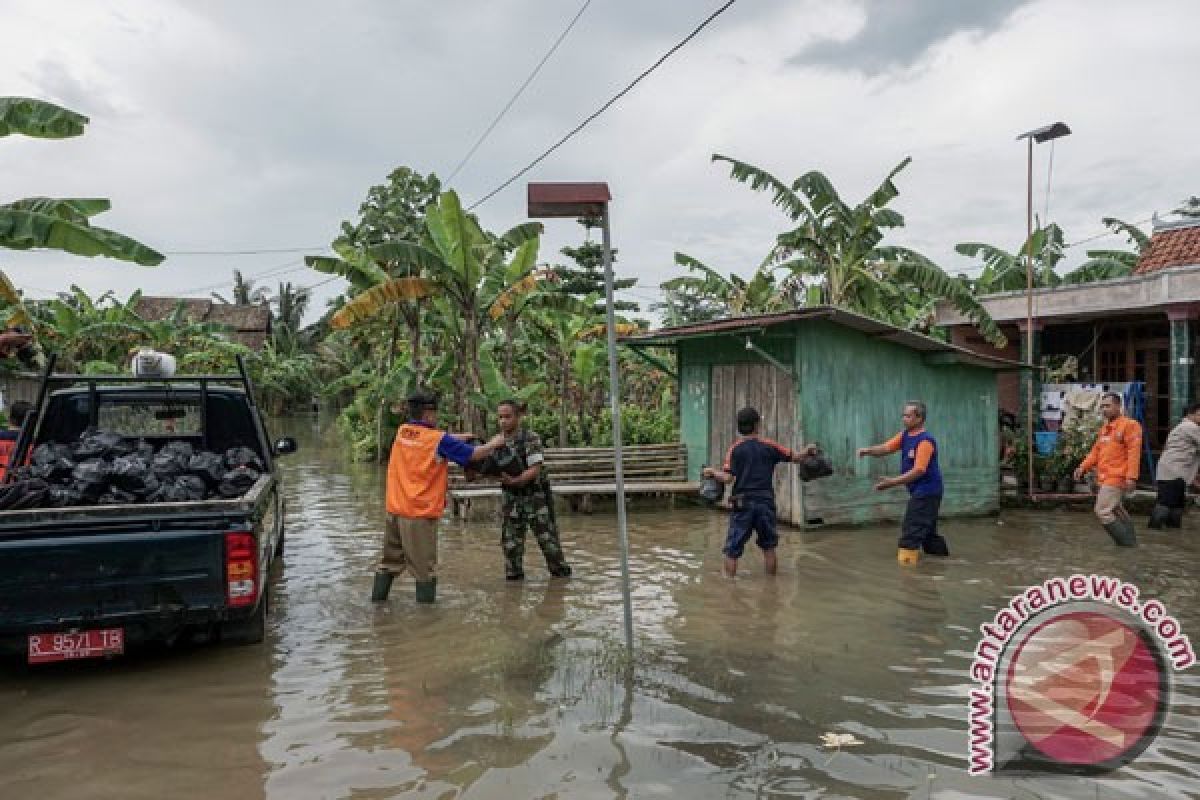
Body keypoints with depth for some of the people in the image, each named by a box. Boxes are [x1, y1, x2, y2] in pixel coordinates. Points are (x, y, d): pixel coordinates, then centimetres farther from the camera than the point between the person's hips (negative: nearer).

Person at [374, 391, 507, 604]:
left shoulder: (402, 432, 6)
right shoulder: (439, 439, -11)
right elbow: (474, 455, -5)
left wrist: (456, 438, 18)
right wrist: (494, 443, 12)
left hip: (394, 509, 6)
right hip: (420, 513, -6)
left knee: (390, 560, 18)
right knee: (425, 566, 2)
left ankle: (378, 598, 23)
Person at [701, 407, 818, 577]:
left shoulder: (735, 449, -3)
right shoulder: (769, 446, 2)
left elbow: (727, 478, -12)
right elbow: (794, 457, 6)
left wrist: (712, 471, 5)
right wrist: (808, 450, 24)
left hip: (743, 504, -2)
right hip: (765, 502, 2)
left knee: (732, 550, 4)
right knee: (768, 547, 17)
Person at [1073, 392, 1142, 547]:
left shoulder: (1129, 425, -10)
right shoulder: (1105, 428, 16)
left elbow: (1134, 452, -17)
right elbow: (1096, 451, 18)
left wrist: (1131, 477, -23)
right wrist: (1083, 467, 6)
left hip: (1116, 478, -9)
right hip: (1106, 478, 9)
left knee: (1103, 511, -12)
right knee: (1117, 512, 18)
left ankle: (1128, 543, -2)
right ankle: (1131, 542, 29)